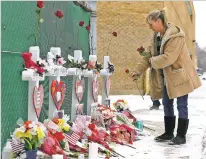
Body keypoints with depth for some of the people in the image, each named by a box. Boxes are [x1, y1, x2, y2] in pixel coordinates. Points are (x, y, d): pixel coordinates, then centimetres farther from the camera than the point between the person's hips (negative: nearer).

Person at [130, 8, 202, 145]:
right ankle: (169, 133, 23)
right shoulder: (157, 36, 4)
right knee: (167, 104, 13)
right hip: (166, 76, 9)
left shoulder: (175, 35, -23)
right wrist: (139, 71, -2)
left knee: (181, 105, -1)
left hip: (180, 74, -9)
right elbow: (149, 54, 7)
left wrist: (152, 61, -14)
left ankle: (181, 136, 5)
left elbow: (168, 57, -29)